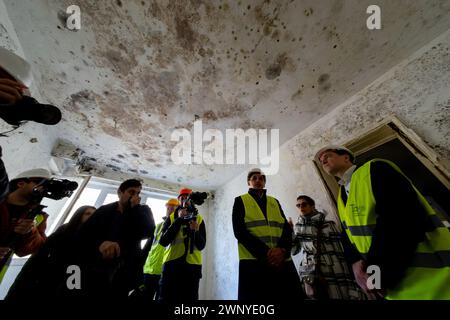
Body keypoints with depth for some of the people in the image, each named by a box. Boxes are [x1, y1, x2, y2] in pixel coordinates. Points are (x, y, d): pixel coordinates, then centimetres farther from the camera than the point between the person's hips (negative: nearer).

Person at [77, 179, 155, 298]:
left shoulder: (143, 211, 3)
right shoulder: (104, 210, 6)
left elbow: (149, 231, -13)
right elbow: (84, 232, -6)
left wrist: (135, 208, -12)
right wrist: (100, 243, -26)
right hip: (96, 269, 1)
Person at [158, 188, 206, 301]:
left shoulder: (199, 219, 4)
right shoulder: (171, 217, 5)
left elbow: (201, 246, 0)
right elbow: (163, 241, -9)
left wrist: (196, 231, -21)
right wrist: (179, 220, -16)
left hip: (192, 264, 1)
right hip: (171, 262, 0)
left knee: (189, 297, 5)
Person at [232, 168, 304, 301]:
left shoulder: (275, 202, 16)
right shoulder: (240, 201, 4)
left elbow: (287, 228, 7)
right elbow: (239, 231, -6)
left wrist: (282, 250, -14)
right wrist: (265, 253, -15)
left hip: (283, 261, 4)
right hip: (254, 261, -3)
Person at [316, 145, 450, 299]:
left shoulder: (375, 168, -11)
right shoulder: (341, 197, 10)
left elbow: (402, 214, -23)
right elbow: (348, 235, 8)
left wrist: (377, 266, -23)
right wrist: (356, 262, -12)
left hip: (423, 271, -6)